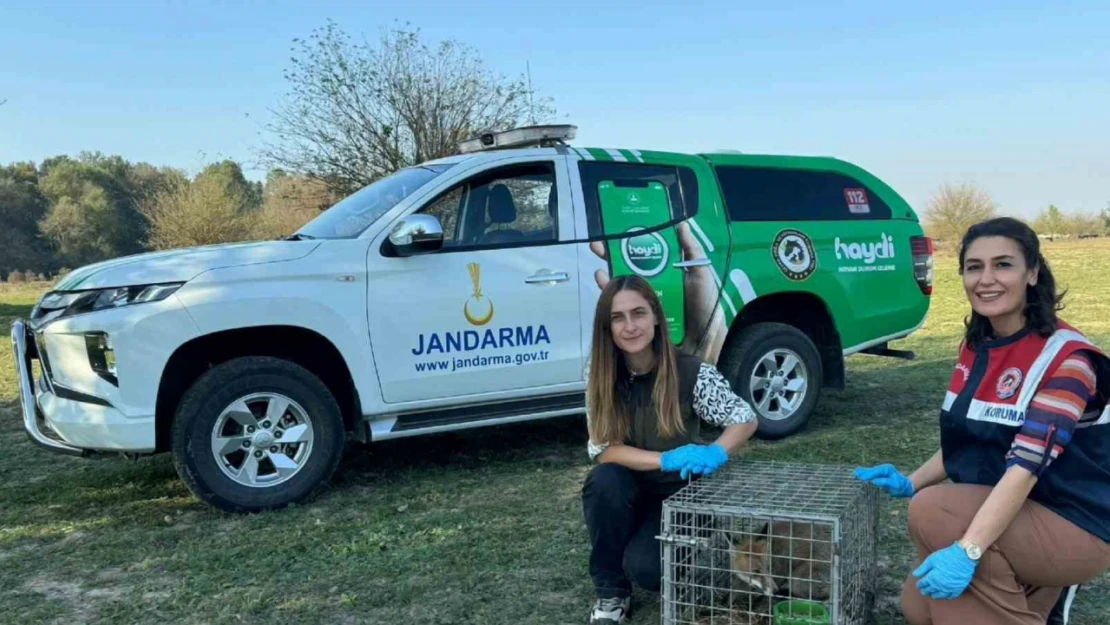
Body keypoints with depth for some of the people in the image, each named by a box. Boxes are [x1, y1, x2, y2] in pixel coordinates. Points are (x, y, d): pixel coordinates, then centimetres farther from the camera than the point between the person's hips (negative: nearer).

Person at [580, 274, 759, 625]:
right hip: (631, 494, 3)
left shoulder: (691, 372, -19)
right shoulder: (601, 378, -12)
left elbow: (746, 419, -12)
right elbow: (602, 449, -17)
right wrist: (666, 460, -32)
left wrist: (716, 452, -34)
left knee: (644, 567, -27)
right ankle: (611, 591, -10)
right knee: (603, 480, -31)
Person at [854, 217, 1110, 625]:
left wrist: (966, 550, -39)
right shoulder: (976, 348, 3)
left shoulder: (1065, 357, -20)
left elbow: (1027, 464, -30)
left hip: (1072, 525, -7)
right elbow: (964, 440, 12)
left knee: (932, 511, -28)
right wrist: (910, 483, -4)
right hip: (1000, 512, 7)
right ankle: (1035, 590, 15)